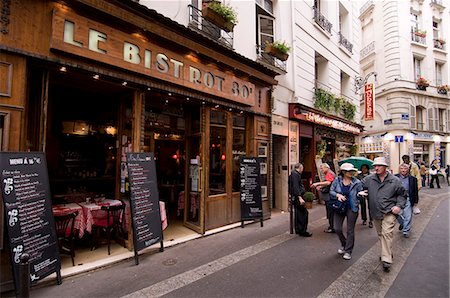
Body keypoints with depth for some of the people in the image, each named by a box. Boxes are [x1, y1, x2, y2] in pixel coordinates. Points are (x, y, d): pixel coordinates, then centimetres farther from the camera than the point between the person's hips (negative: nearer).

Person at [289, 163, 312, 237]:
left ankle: (298, 230, 23)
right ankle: (303, 231, -1)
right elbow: (295, 187, -23)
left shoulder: (295, 174, 18)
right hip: (297, 197, -11)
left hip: (295, 197, 11)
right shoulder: (295, 174, -14)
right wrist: (300, 197, -27)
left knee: (299, 214, 15)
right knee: (304, 213, -7)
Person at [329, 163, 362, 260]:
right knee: (337, 228, 2)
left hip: (352, 208, -1)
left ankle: (348, 251, 24)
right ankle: (344, 244, 33)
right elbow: (331, 191, 0)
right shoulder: (337, 180, -3)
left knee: (350, 230, 7)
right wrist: (338, 195, -18)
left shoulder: (357, 182, -6)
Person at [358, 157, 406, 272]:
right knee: (380, 234, 16)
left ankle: (386, 260, -10)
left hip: (389, 212, -4)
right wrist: (360, 192, -5)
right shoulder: (369, 179, 0)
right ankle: (387, 253, 36)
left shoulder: (395, 180, -3)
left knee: (387, 233, -14)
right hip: (376, 213, 4)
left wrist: (399, 205, -5)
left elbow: (402, 194, 7)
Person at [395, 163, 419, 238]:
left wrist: (415, 201, 5)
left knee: (408, 216, -1)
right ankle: (402, 224, 40)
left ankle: (406, 231, 11)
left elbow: (415, 190, 5)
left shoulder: (412, 179, 0)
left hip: (407, 199, -1)